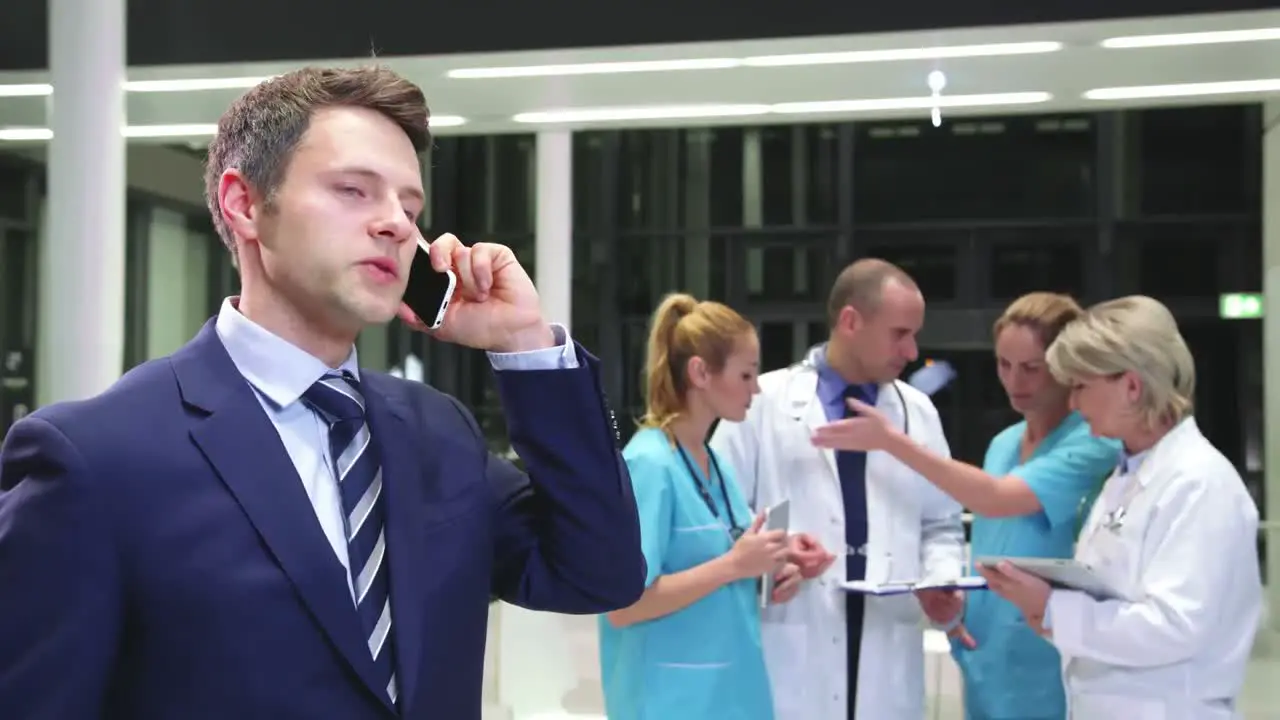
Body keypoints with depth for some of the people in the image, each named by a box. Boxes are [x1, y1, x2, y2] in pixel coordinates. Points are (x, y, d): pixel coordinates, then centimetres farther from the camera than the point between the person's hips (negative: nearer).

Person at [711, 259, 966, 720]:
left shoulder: (919, 412, 11)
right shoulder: (764, 402, -2)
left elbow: (940, 526, 16)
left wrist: (942, 581, -4)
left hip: (887, 660, 4)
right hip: (792, 657, -4)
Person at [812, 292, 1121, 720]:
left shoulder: (1093, 443, -12)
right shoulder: (1003, 445, 11)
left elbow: (997, 499, -25)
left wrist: (894, 442, -25)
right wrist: (955, 601, -1)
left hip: (1048, 677, -6)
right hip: (987, 668, 7)